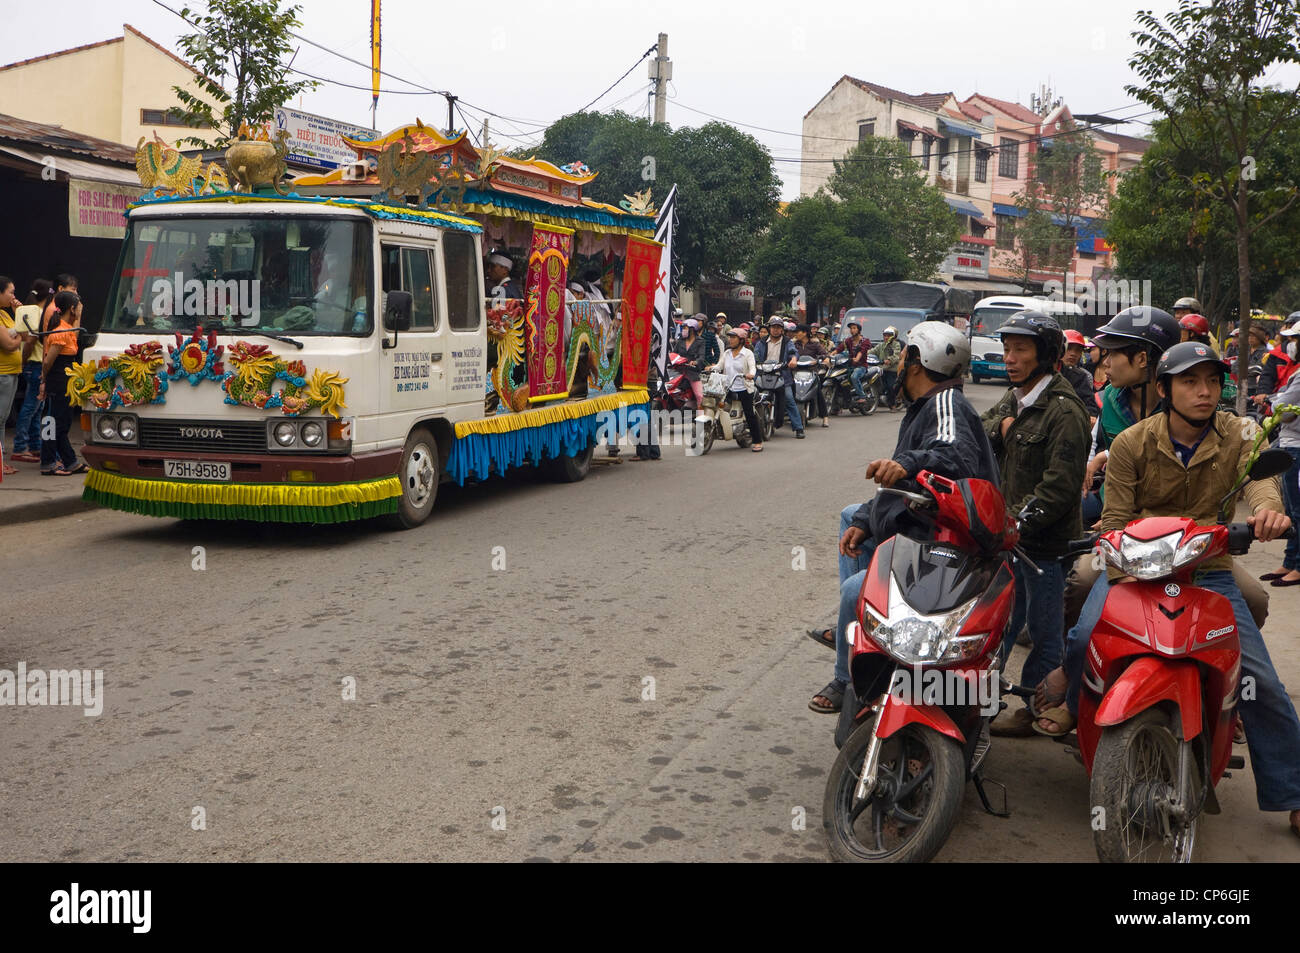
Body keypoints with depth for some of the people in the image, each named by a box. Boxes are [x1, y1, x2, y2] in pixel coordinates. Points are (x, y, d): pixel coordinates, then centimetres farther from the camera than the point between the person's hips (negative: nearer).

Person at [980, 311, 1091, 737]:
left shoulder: (1063, 410, -16)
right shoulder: (1011, 402, 13)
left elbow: (1060, 483, -22)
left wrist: (1021, 523, -27)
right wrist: (998, 430, -5)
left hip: (1045, 540, -8)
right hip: (1009, 534, 9)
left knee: (1044, 631, 5)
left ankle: (1033, 709, 16)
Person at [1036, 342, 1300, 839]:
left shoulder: (1238, 433, 0)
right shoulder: (1132, 443, -2)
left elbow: (1259, 474, -20)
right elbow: (1116, 518, -6)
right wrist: (1123, 576, -22)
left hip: (1208, 571, 1)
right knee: (1089, 634, -29)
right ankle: (1070, 693, 7)